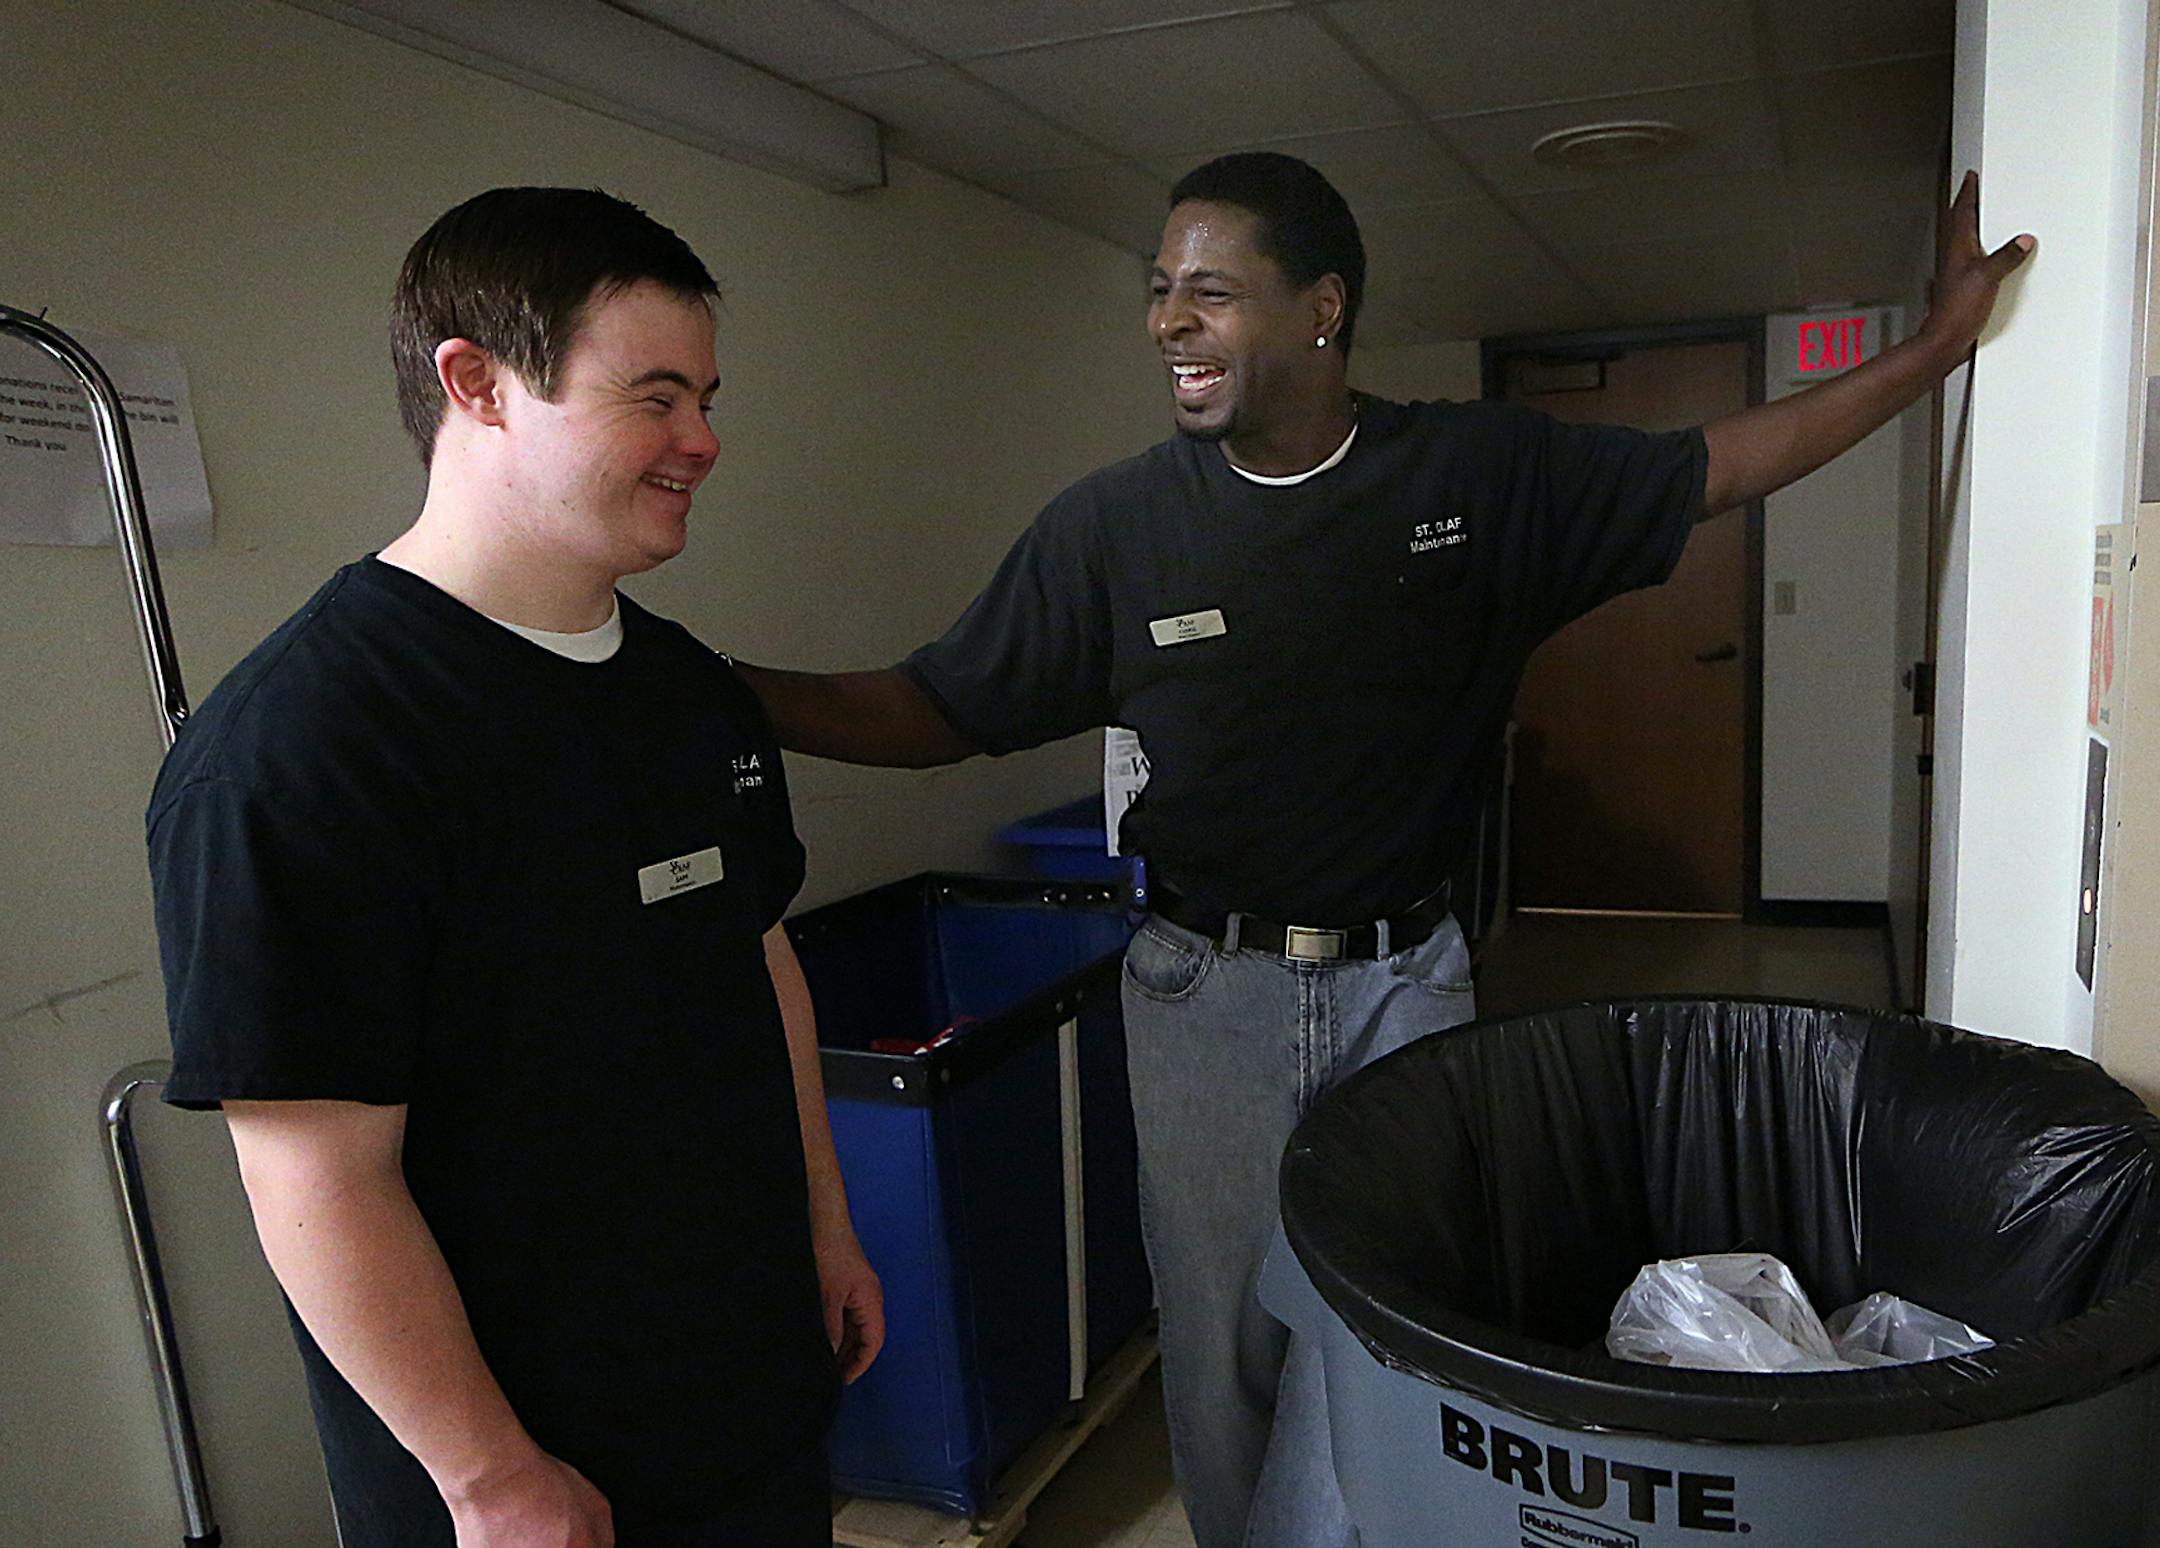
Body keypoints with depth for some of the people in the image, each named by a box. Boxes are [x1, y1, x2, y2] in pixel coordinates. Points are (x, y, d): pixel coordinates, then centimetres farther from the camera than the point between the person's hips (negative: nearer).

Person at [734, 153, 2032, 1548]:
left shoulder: (1486, 474, -4)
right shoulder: (1113, 524, -6)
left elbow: (1713, 470, 7)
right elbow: (934, 711, -3)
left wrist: (1939, 343, 3)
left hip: (1404, 982, 1)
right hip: (1205, 995, 0)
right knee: (1224, 1354, 12)